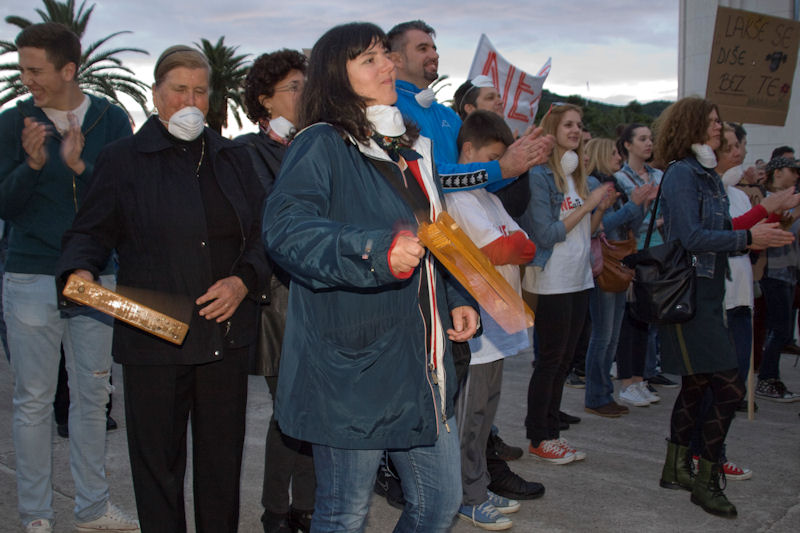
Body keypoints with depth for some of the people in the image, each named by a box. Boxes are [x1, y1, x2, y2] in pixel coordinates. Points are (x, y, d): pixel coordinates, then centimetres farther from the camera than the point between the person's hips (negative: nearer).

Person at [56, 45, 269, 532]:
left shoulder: (233, 157, 13)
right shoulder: (124, 159, 4)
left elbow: (263, 232, 11)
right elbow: (91, 232, 6)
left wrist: (244, 281, -6)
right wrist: (81, 270, -15)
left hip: (226, 335, 3)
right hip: (153, 337, -3)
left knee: (223, 460, 11)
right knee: (158, 460, 5)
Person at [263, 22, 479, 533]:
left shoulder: (414, 149, 17)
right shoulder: (321, 146, -9)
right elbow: (286, 229, -24)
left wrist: (459, 299, 12)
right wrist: (376, 252, -35)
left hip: (424, 369, 8)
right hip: (352, 371, -7)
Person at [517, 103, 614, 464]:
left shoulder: (577, 176, 12)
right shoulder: (540, 176, -11)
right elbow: (547, 235, -17)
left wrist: (602, 208, 0)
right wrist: (587, 205, -16)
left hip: (579, 281, 8)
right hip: (552, 282, -8)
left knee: (563, 361, 12)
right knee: (550, 360, 0)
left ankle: (551, 433, 21)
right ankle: (538, 438, 11)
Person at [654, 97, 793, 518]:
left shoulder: (708, 175, 15)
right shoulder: (682, 174, -12)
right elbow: (691, 236, -20)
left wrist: (753, 238, 4)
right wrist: (747, 237, -15)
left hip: (705, 296, 10)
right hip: (689, 296, -10)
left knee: (696, 385, 15)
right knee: (729, 389, -8)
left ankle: (676, 468, 27)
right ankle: (706, 480, 5)